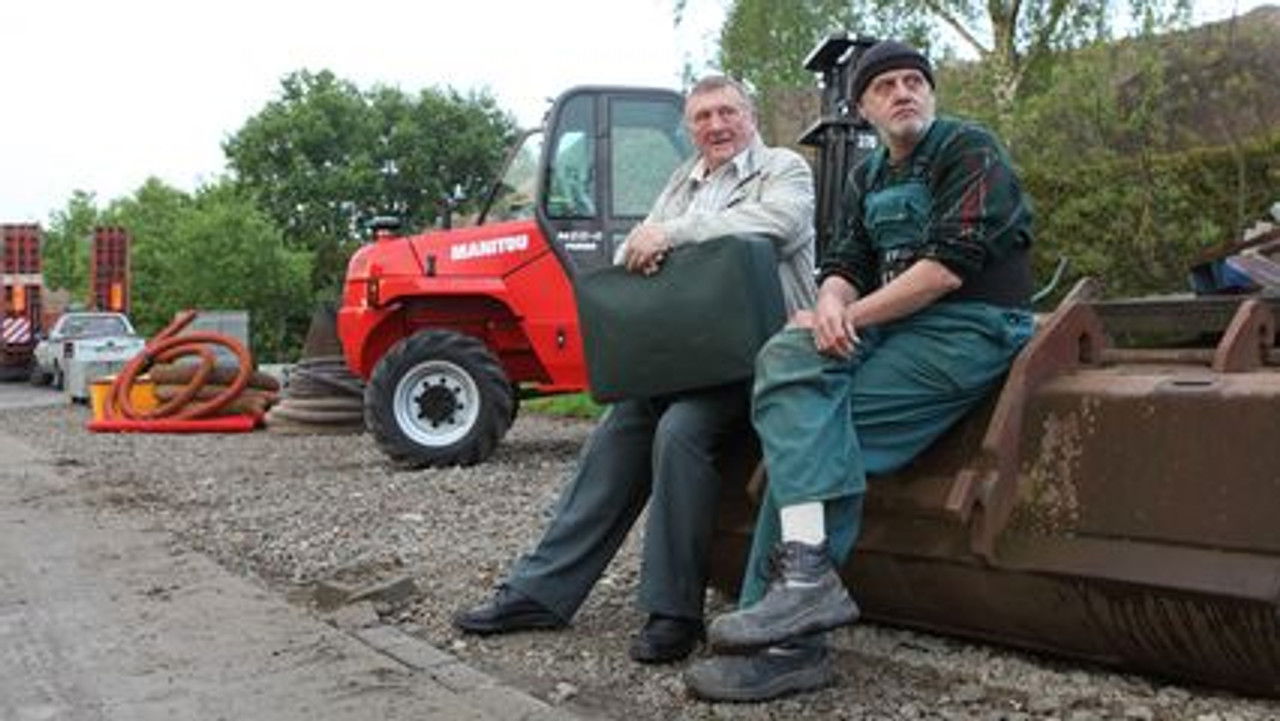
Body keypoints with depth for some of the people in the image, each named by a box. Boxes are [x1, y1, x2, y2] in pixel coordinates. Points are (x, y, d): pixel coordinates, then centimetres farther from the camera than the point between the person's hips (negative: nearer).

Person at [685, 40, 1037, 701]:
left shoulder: (969, 150, -3)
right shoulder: (868, 177, 21)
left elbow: (947, 268, -15)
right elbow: (847, 263, 12)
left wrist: (853, 317, -13)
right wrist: (831, 303, -13)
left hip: (972, 328, -7)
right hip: (896, 326, 7)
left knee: (812, 423, -23)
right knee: (786, 358, -21)